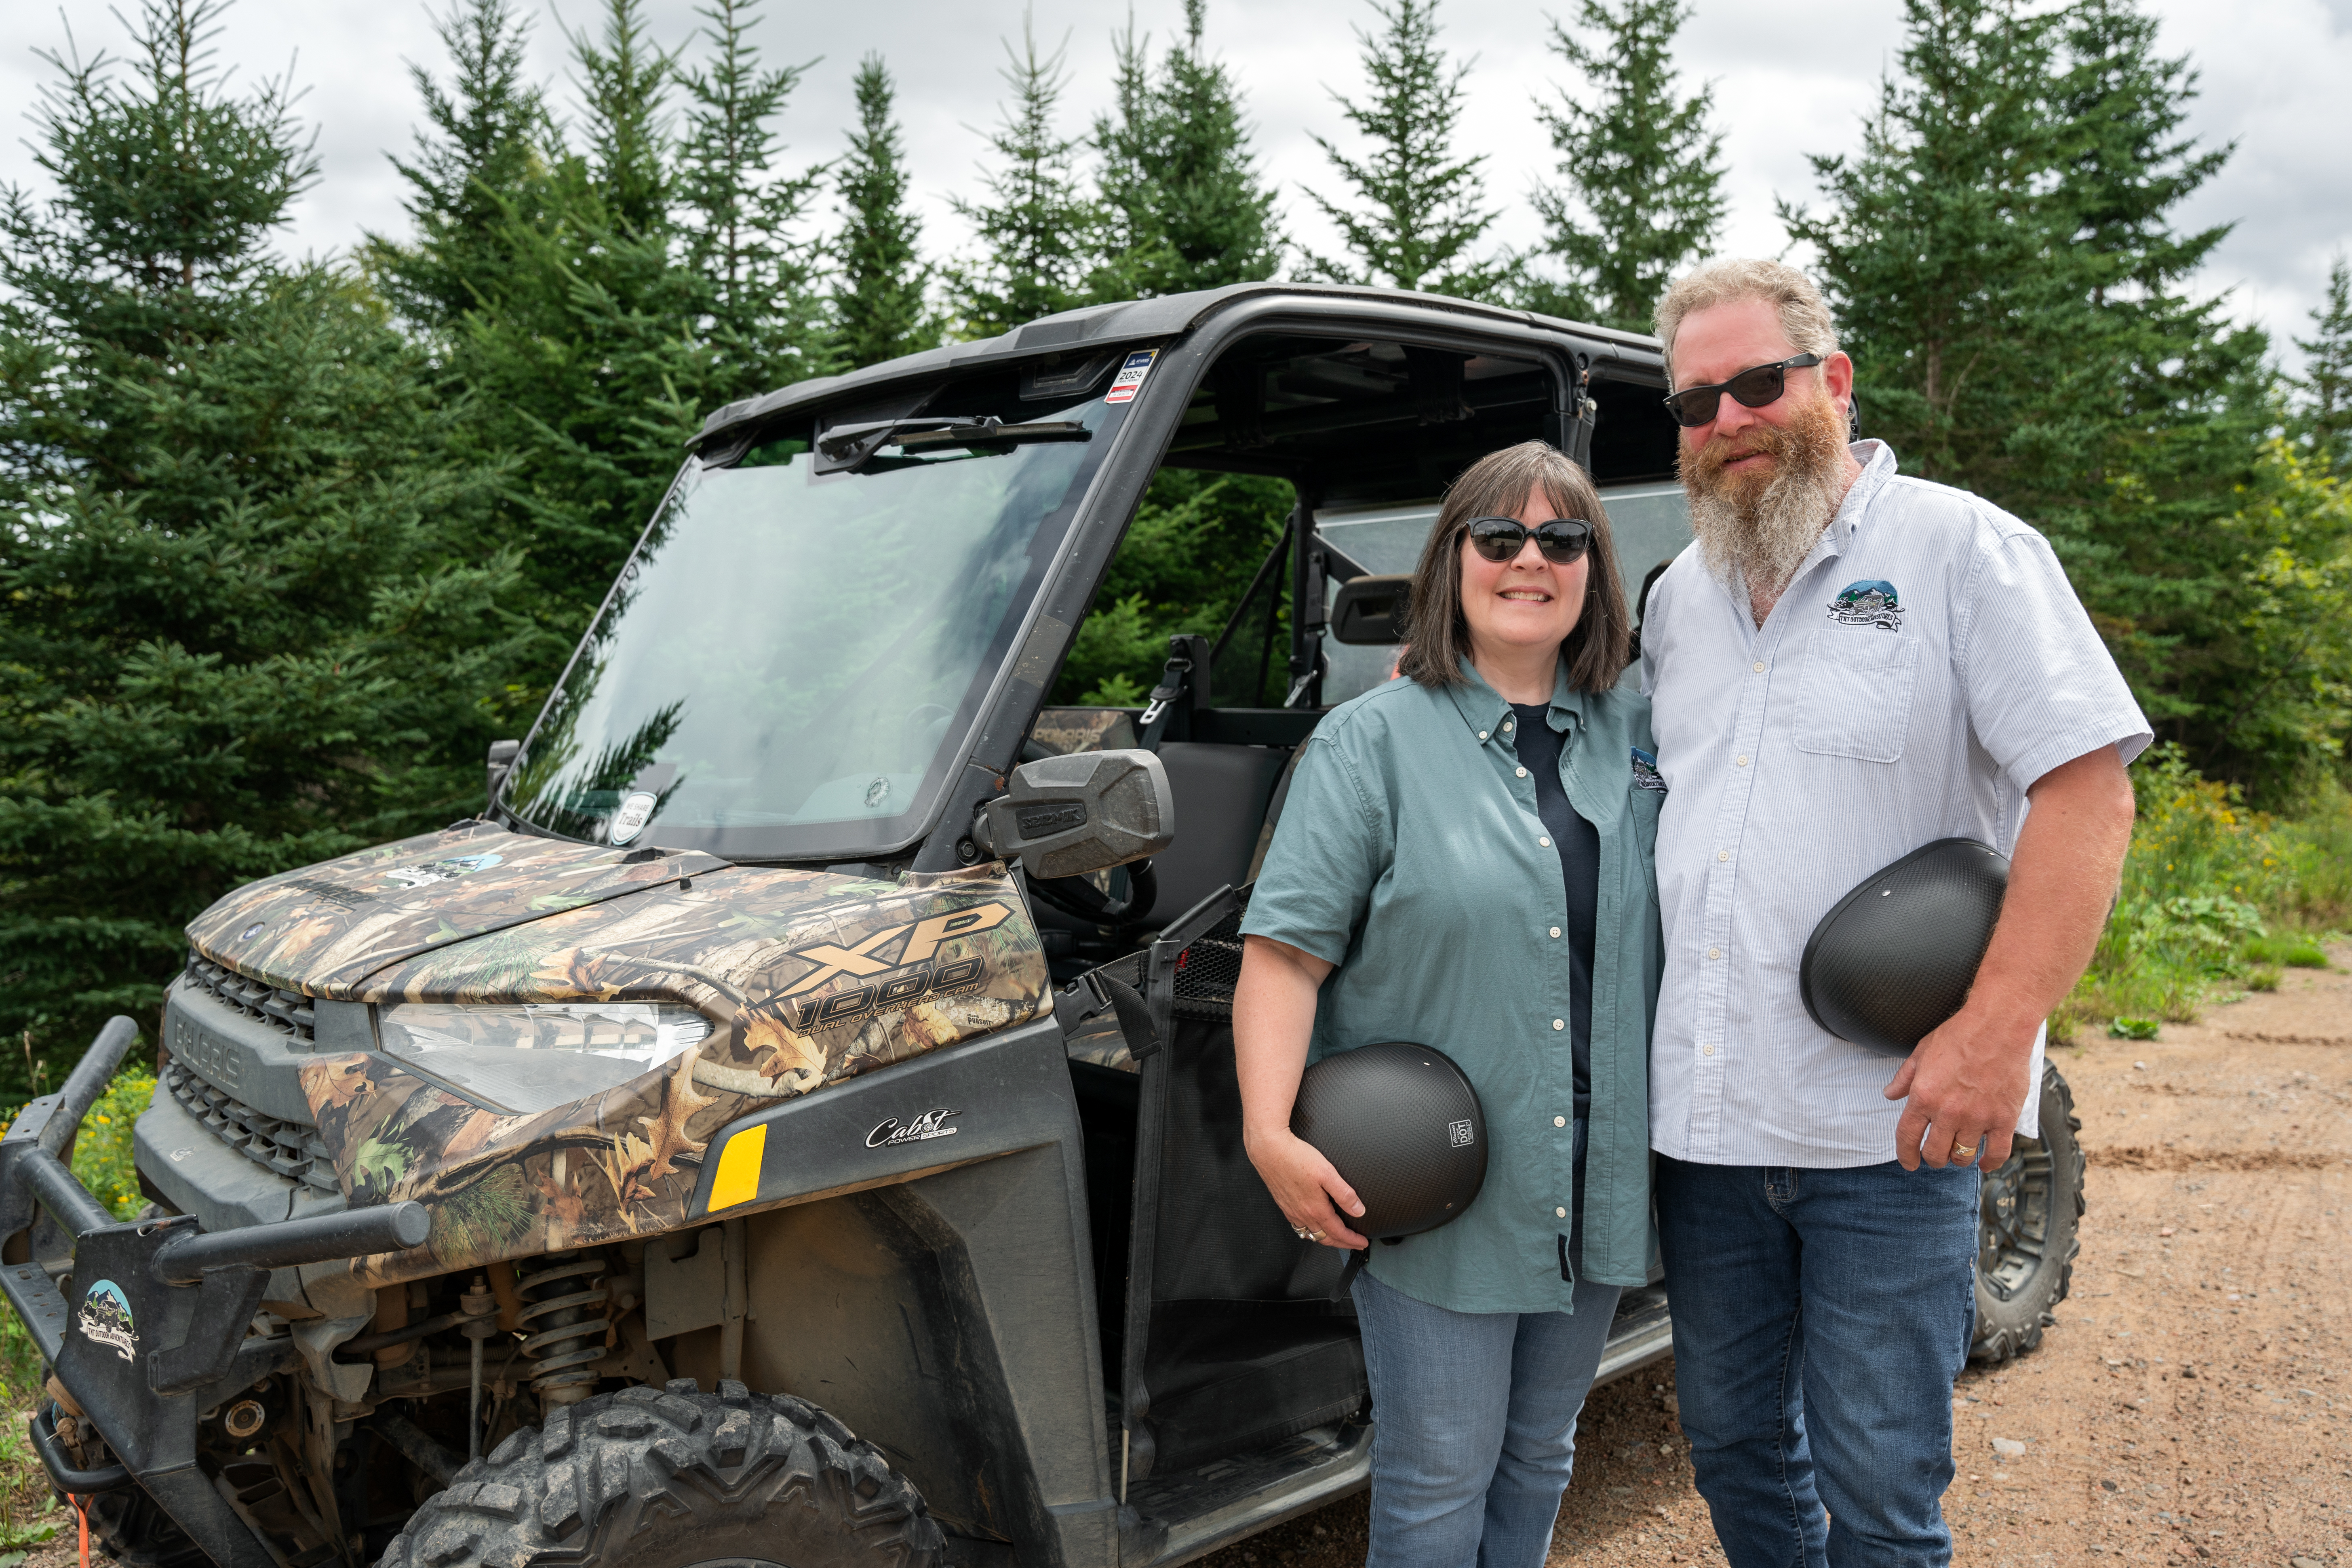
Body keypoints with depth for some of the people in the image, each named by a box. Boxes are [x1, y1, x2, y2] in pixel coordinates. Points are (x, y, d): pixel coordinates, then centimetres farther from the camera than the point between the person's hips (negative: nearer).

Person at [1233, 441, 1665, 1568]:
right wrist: (1271, 1133, -23)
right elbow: (1287, 948, -12)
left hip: (1597, 1179, 5)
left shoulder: (1637, 736, 8)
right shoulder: (1372, 738, -6)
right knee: (1439, 1472, 5)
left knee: (1540, 1453, 20)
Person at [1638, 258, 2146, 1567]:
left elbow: (2088, 792, -12)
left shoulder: (1964, 547, -4)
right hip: (1703, 1116, 6)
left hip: (1892, 1122, -5)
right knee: (1733, 1442, 17)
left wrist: (1998, 1030, -21)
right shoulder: (1679, 596, 13)